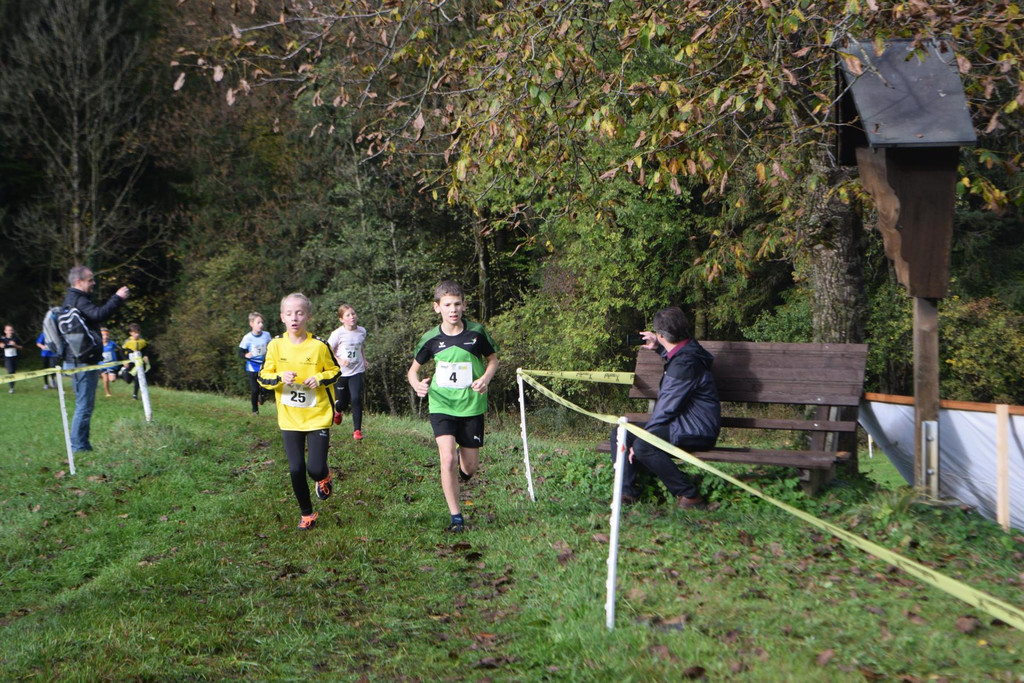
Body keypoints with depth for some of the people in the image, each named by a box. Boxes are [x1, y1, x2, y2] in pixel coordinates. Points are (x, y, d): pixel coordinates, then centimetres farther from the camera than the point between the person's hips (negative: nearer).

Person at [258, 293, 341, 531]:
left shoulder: (319, 345, -9)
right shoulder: (275, 345, -5)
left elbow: (335, 370, 5)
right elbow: (263, 376, 2)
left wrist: (320, 378, -16)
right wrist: (280, 377, -19)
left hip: (318, 416, -2)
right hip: (289, 419, 2)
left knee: (315, 469, -8)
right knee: (296, 470, 3)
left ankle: (325, 477, 31)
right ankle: (306, 514, 24)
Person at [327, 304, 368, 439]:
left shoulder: (362, 331, 2)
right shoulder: (338, 334, -12)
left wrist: (364, 360, 11)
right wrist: (339, 361, -23)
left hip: (356, 371, 2)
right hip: (340, 372, -2)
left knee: (356, 399, -15)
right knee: (341, 402, 8)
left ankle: (357, 430, -4)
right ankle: (338, 411, 48)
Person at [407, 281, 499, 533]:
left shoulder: (476, 332, -5)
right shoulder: (431, 339, -3)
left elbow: (493, 359, 9)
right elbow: (414, 368, 10)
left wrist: (485, 378, -11)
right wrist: (417, 384, -12)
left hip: (471, 406, 1)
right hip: (442, 406, -1)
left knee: (470, 467, 4)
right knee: (448, 459, -17)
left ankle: (462, 463, 44)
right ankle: (455, 516, -1)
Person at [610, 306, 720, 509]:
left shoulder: (686, 363, -21)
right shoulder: (684, 351, 11)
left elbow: (667, 408, -22)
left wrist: (640, 440, -17)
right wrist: (659, 348, 28)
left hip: (696, 431, -11)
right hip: (682, 424, 11)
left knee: (643, 446, -32)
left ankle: (689, 496, -19)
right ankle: (627, 492, -6)